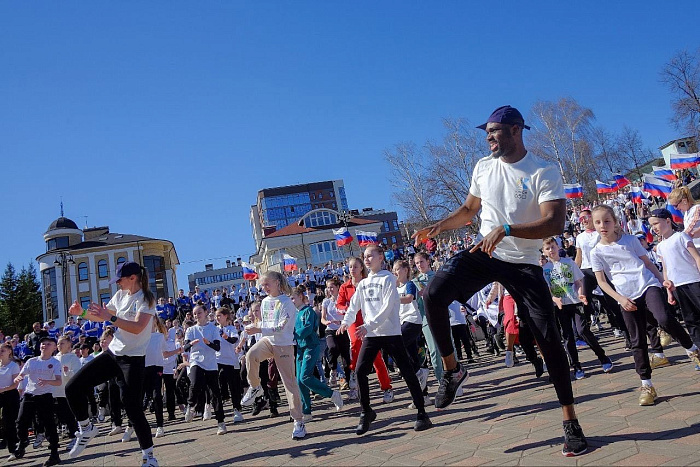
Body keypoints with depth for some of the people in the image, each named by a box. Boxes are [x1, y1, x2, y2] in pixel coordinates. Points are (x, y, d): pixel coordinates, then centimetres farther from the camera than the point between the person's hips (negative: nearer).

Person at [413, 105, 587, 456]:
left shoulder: (545, 173, -10)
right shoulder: (483, 167, 6)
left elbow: (555, 223, -21)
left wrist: (506, 230, -33)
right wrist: (439, 227, 1)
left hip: (523, 264, -3)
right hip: (482, 253, 4)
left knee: (549, 339, -4)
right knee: (433, 293, -23)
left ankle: (571, 422, 14)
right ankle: (452, 370, -2)